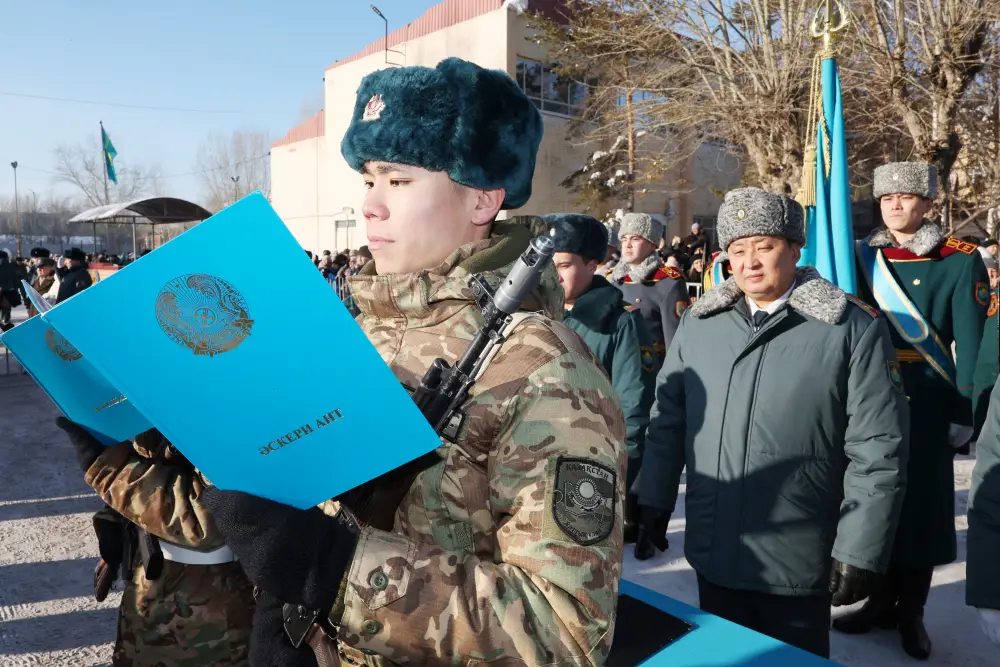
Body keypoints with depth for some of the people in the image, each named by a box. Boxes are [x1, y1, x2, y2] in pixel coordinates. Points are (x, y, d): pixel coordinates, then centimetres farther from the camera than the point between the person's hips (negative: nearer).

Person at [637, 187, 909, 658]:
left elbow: (878, 451, -10)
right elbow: (668, 420, 6)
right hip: (712, 555, 3)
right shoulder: (699, 322, 1)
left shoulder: (853, 329, -10)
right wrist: (655, 502, 6)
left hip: (797, 562, -3)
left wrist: (860, 551, -10)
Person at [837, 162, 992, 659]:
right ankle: (881, 599, 27)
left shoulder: (961, 261, -3)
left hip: (927, 406, -2)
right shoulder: (862, 258, 5)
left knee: (922, 502, 7)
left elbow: (970, 344, -6)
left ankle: (911, 612, 23)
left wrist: (966, 413, -10)